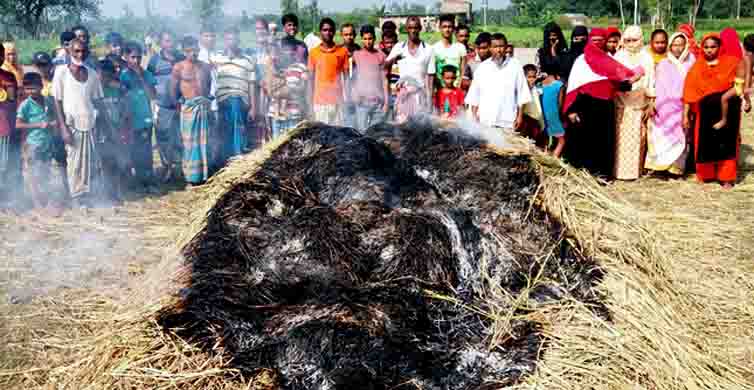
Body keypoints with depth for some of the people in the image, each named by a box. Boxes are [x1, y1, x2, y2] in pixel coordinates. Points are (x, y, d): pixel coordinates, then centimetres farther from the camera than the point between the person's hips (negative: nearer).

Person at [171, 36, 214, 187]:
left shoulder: (205, 66, 11)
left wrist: (206, 99, 12)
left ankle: (204, 176, 14)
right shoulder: (179, 67, -1)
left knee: (204, 142, 6)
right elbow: (173, 89, 2)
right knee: (190, 143, -2)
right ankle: (192, 179, 3)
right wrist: (178, 103, 5)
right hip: (189, 106, -4)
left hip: (204, 106, 4)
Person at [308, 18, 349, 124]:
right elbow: (311, 78, 8)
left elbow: (346, 76, 6)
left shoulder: (342, 51, 4)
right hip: (319, 101, 0)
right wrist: (310, 101, 4)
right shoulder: (314, 52, 5)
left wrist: (346, 99, 0)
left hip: (337, 100, 0)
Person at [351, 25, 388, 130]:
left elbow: (384, 79, 8)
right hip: (362, 101, -1)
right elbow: (353, 78, 6)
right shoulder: (356, 55, 6)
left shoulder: (381, 55, 8)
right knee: (362, 131, -3)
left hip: (379, 101, 1)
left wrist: (387, 101, 2)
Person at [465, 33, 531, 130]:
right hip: (485, 122, 1)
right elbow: (474, 96, 11)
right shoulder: (482, 67, 8)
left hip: (508, 122, -1)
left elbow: (522, 93, 6)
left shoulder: (515, 65, 4)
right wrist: (475, 118, 5)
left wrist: (520, 116, 2)